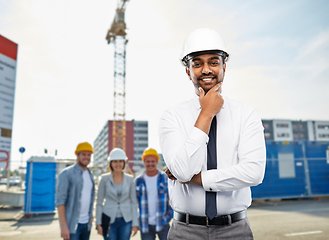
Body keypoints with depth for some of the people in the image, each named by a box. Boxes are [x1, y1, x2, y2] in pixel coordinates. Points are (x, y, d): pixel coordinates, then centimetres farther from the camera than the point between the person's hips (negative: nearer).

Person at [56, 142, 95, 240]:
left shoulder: (90, 175, 11)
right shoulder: (66, 173, -10)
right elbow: (60, 201, -14)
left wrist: (91, 215, 10)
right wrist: (63, 226, -18)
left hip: (86, 224, 6)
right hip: (71, 224, -6)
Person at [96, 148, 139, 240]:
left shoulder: (130, 179, 2)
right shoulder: (104, 179, -2)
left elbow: (133, 202, 4)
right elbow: (99, 203, 1)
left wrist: (135, 223, 0)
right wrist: (98, 223, -2)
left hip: (126, 220, 2)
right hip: (109, 220, -1)